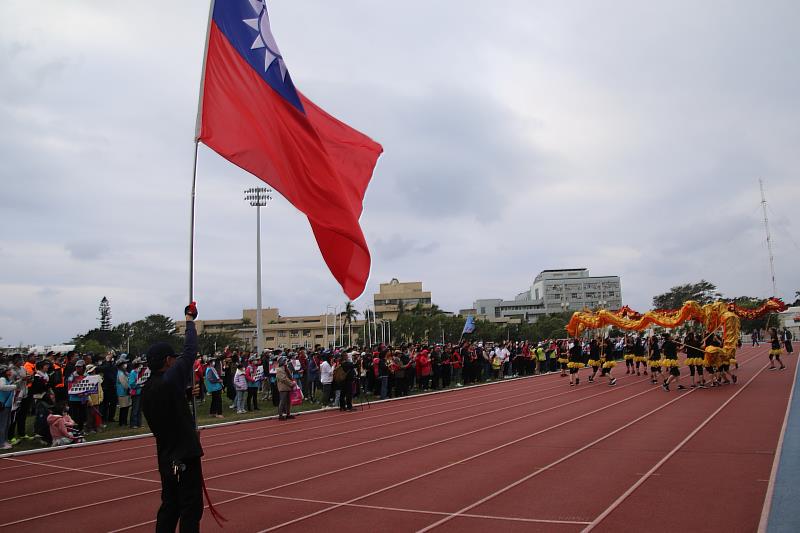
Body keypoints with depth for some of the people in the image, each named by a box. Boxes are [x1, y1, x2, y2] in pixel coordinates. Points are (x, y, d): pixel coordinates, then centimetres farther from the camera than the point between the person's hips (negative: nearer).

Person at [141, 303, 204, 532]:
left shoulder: (147, 389, 7)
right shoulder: (169, 380, -17)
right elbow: (190, 351, -13)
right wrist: (190, 321, 0)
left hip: (166, 457, 8)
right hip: (184, 455, -8)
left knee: (169, 506, 17)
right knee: (191, 509, -1)